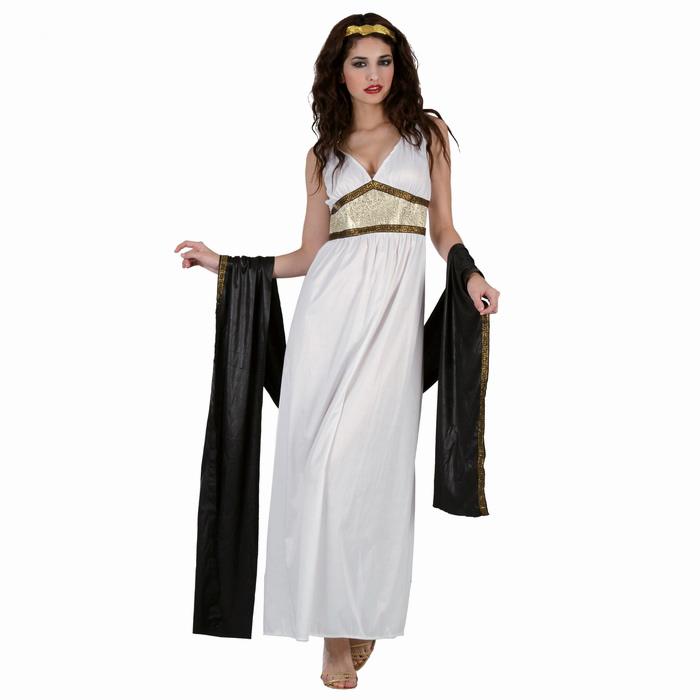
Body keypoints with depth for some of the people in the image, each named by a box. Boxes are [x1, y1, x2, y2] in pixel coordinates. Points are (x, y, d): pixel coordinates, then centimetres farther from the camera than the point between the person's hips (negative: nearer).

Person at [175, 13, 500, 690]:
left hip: (397, 308, -1)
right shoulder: (324, 153, 16)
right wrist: (225, 263, 12)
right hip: (331, 304, 1)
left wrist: (471, 276, -6)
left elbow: (443, 231, 12)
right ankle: (335, 628, 2)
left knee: (374, 453, -7)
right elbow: (309, 253, 15)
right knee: (320, 455, -7)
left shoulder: (426, 133, 13)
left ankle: (367, 613, 8)